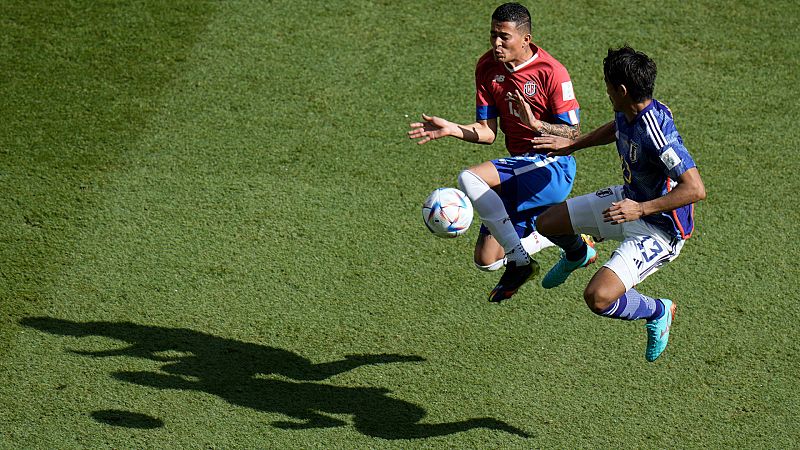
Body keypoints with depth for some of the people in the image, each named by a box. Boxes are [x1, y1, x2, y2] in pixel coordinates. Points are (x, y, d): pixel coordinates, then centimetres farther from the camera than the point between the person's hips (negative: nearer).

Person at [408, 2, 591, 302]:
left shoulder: (551, 71, -15)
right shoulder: (487, 67, 3)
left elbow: (573, 133, -14)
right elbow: (487, 131, 5)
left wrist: (534, 123, -29)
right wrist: (451, 129, -12)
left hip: (552, 167, -7)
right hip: (518, 167, 7)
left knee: (470, 179, -29)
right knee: (486, 260, 3)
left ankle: (519, 259, -18)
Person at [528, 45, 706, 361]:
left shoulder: (657, 133, -35)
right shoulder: (627, 113, -8)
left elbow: (696, 189, -36)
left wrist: (640, 209, -36)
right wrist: (572, 145, 22)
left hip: (658, 229, -9)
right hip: (629, 199, 9)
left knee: (598, 298, -25)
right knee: (546, 224, 15)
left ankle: (659, 312, 5)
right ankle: (577, 255, 51)